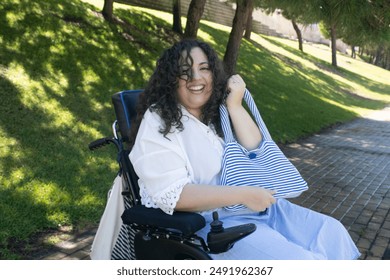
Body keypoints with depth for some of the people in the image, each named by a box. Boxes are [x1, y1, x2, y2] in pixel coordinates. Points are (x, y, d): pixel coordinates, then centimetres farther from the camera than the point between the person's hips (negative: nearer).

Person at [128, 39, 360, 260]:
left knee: (332, 232, 3)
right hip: (206, 221, -7)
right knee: (294, 259, -23)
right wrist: (243, 195, -22)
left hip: (255, 206, 7)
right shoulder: (159, 122, -10)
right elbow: (172, 195, -18)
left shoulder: (218, 112, 10)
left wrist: (235, 106, -8)